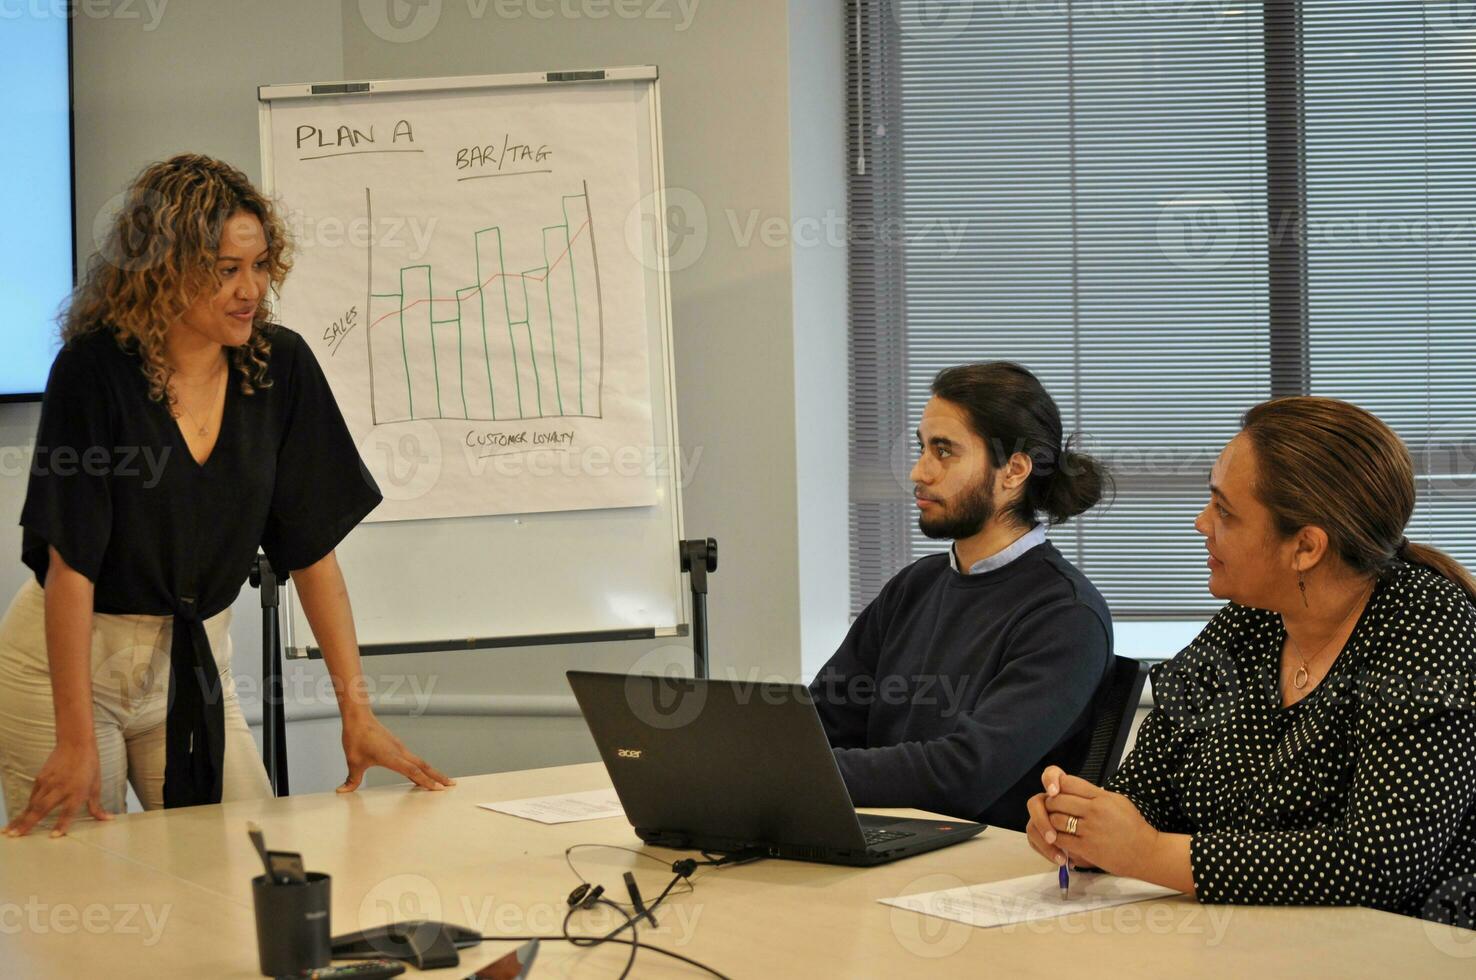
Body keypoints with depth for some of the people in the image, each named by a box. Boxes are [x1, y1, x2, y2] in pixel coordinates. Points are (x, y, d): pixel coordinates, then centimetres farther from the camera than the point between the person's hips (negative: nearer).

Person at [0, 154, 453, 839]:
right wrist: (76, 742, -24)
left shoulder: (281, 366, -7)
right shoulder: (94, 369, -19)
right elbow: (70, 561, -20)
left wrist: (356, 710, -8)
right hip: (68, 659, -4)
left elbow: (312, 548, -4)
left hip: (196, 658, 4)